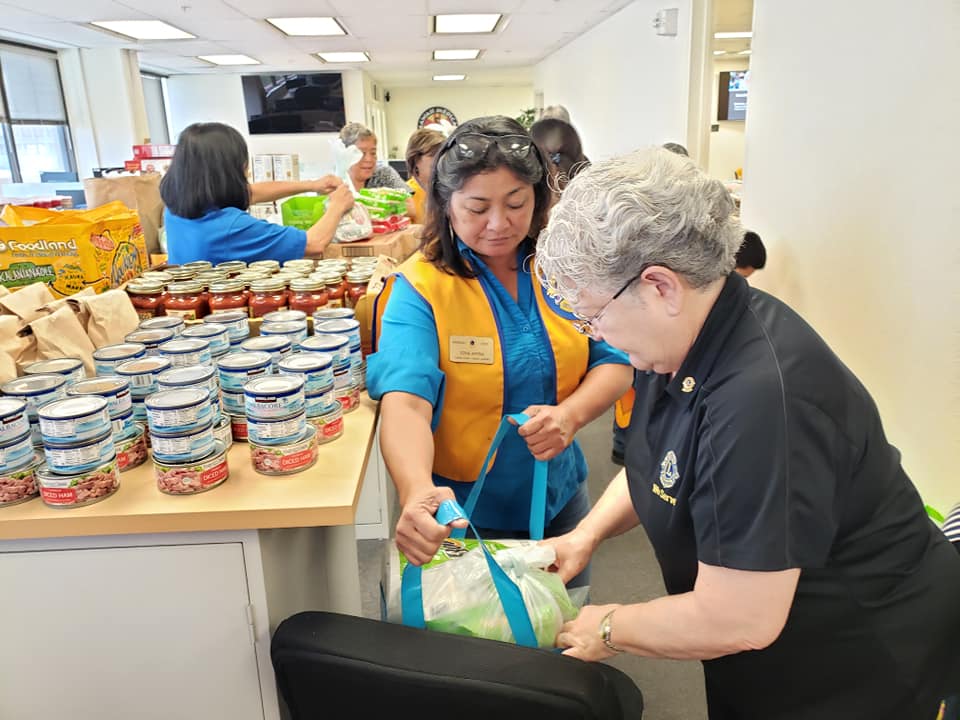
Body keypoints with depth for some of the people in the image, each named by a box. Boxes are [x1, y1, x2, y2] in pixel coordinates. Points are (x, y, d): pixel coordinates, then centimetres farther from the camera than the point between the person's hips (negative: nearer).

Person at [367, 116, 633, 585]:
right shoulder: (419, 288, -19)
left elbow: (614, 362, -5)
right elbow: (405, 399, -31)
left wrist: (571, 414, -26)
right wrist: (417, 492, -50)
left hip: (560, 495, 4)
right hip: (461, 511, -3)